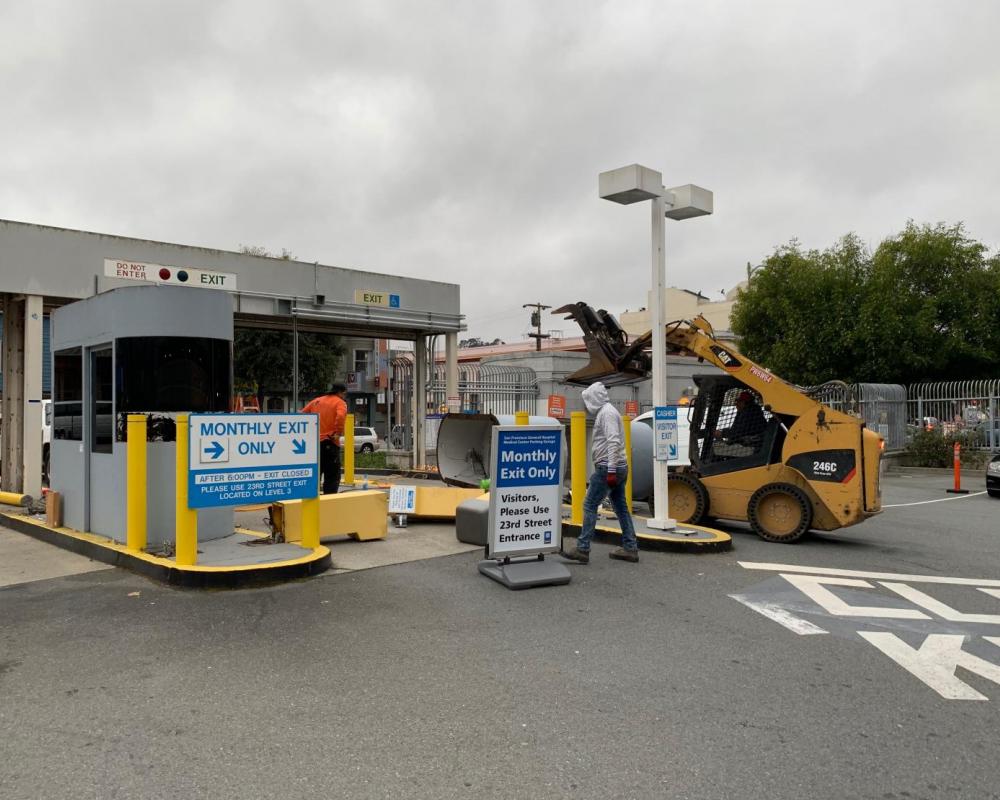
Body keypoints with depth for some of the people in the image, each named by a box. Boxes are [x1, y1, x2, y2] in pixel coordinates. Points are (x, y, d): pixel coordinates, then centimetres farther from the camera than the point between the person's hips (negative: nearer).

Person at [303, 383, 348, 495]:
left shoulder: (316, 401, 16)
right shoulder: (340, 402, -3)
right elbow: (340, 416, -23)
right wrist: (338, 432, -15)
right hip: (329, 443, -6)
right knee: (332, 476, 1)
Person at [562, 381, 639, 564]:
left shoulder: (606, 412, -12)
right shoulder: (607, 411, 19)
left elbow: (614, 442, -22)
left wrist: (610, 470, -25)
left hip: (608, 468, -10)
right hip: (620, 467, 10)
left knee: (590, 505, -7)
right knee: (621, 507, 12)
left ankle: (582, 549, -7)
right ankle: (630, 548, 15)